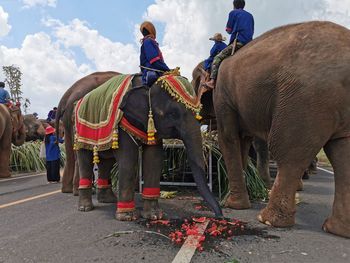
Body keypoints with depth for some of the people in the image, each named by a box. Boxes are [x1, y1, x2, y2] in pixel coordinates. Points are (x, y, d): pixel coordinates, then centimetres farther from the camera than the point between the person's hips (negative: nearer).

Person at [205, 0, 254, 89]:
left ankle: (212, 81, -23)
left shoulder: (233, 13, 9)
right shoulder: (250, 15, 25)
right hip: (249, 43, 7)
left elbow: (229, 30, 9)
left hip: (237, 41, -6)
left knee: (217, 58, -6)